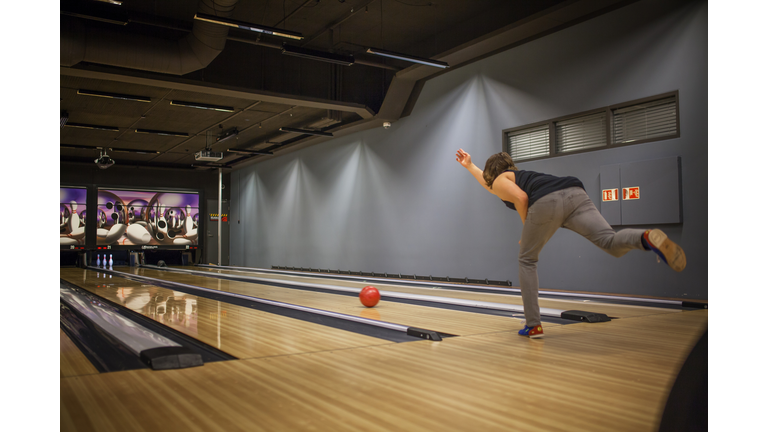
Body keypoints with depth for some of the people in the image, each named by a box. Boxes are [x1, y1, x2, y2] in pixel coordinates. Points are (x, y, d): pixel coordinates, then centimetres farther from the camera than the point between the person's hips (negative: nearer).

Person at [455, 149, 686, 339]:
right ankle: (647, 238, -45)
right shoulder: (516, 175, 43)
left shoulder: (500, 179, 21)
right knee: (611, 241, -11)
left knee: (527, 261, 11)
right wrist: (469, 165, 72)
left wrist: (527, 230, 11)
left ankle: (533, 325, 10)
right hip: (575, 193, 7)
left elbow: (521, 197, 0)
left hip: (546, 202, -6)